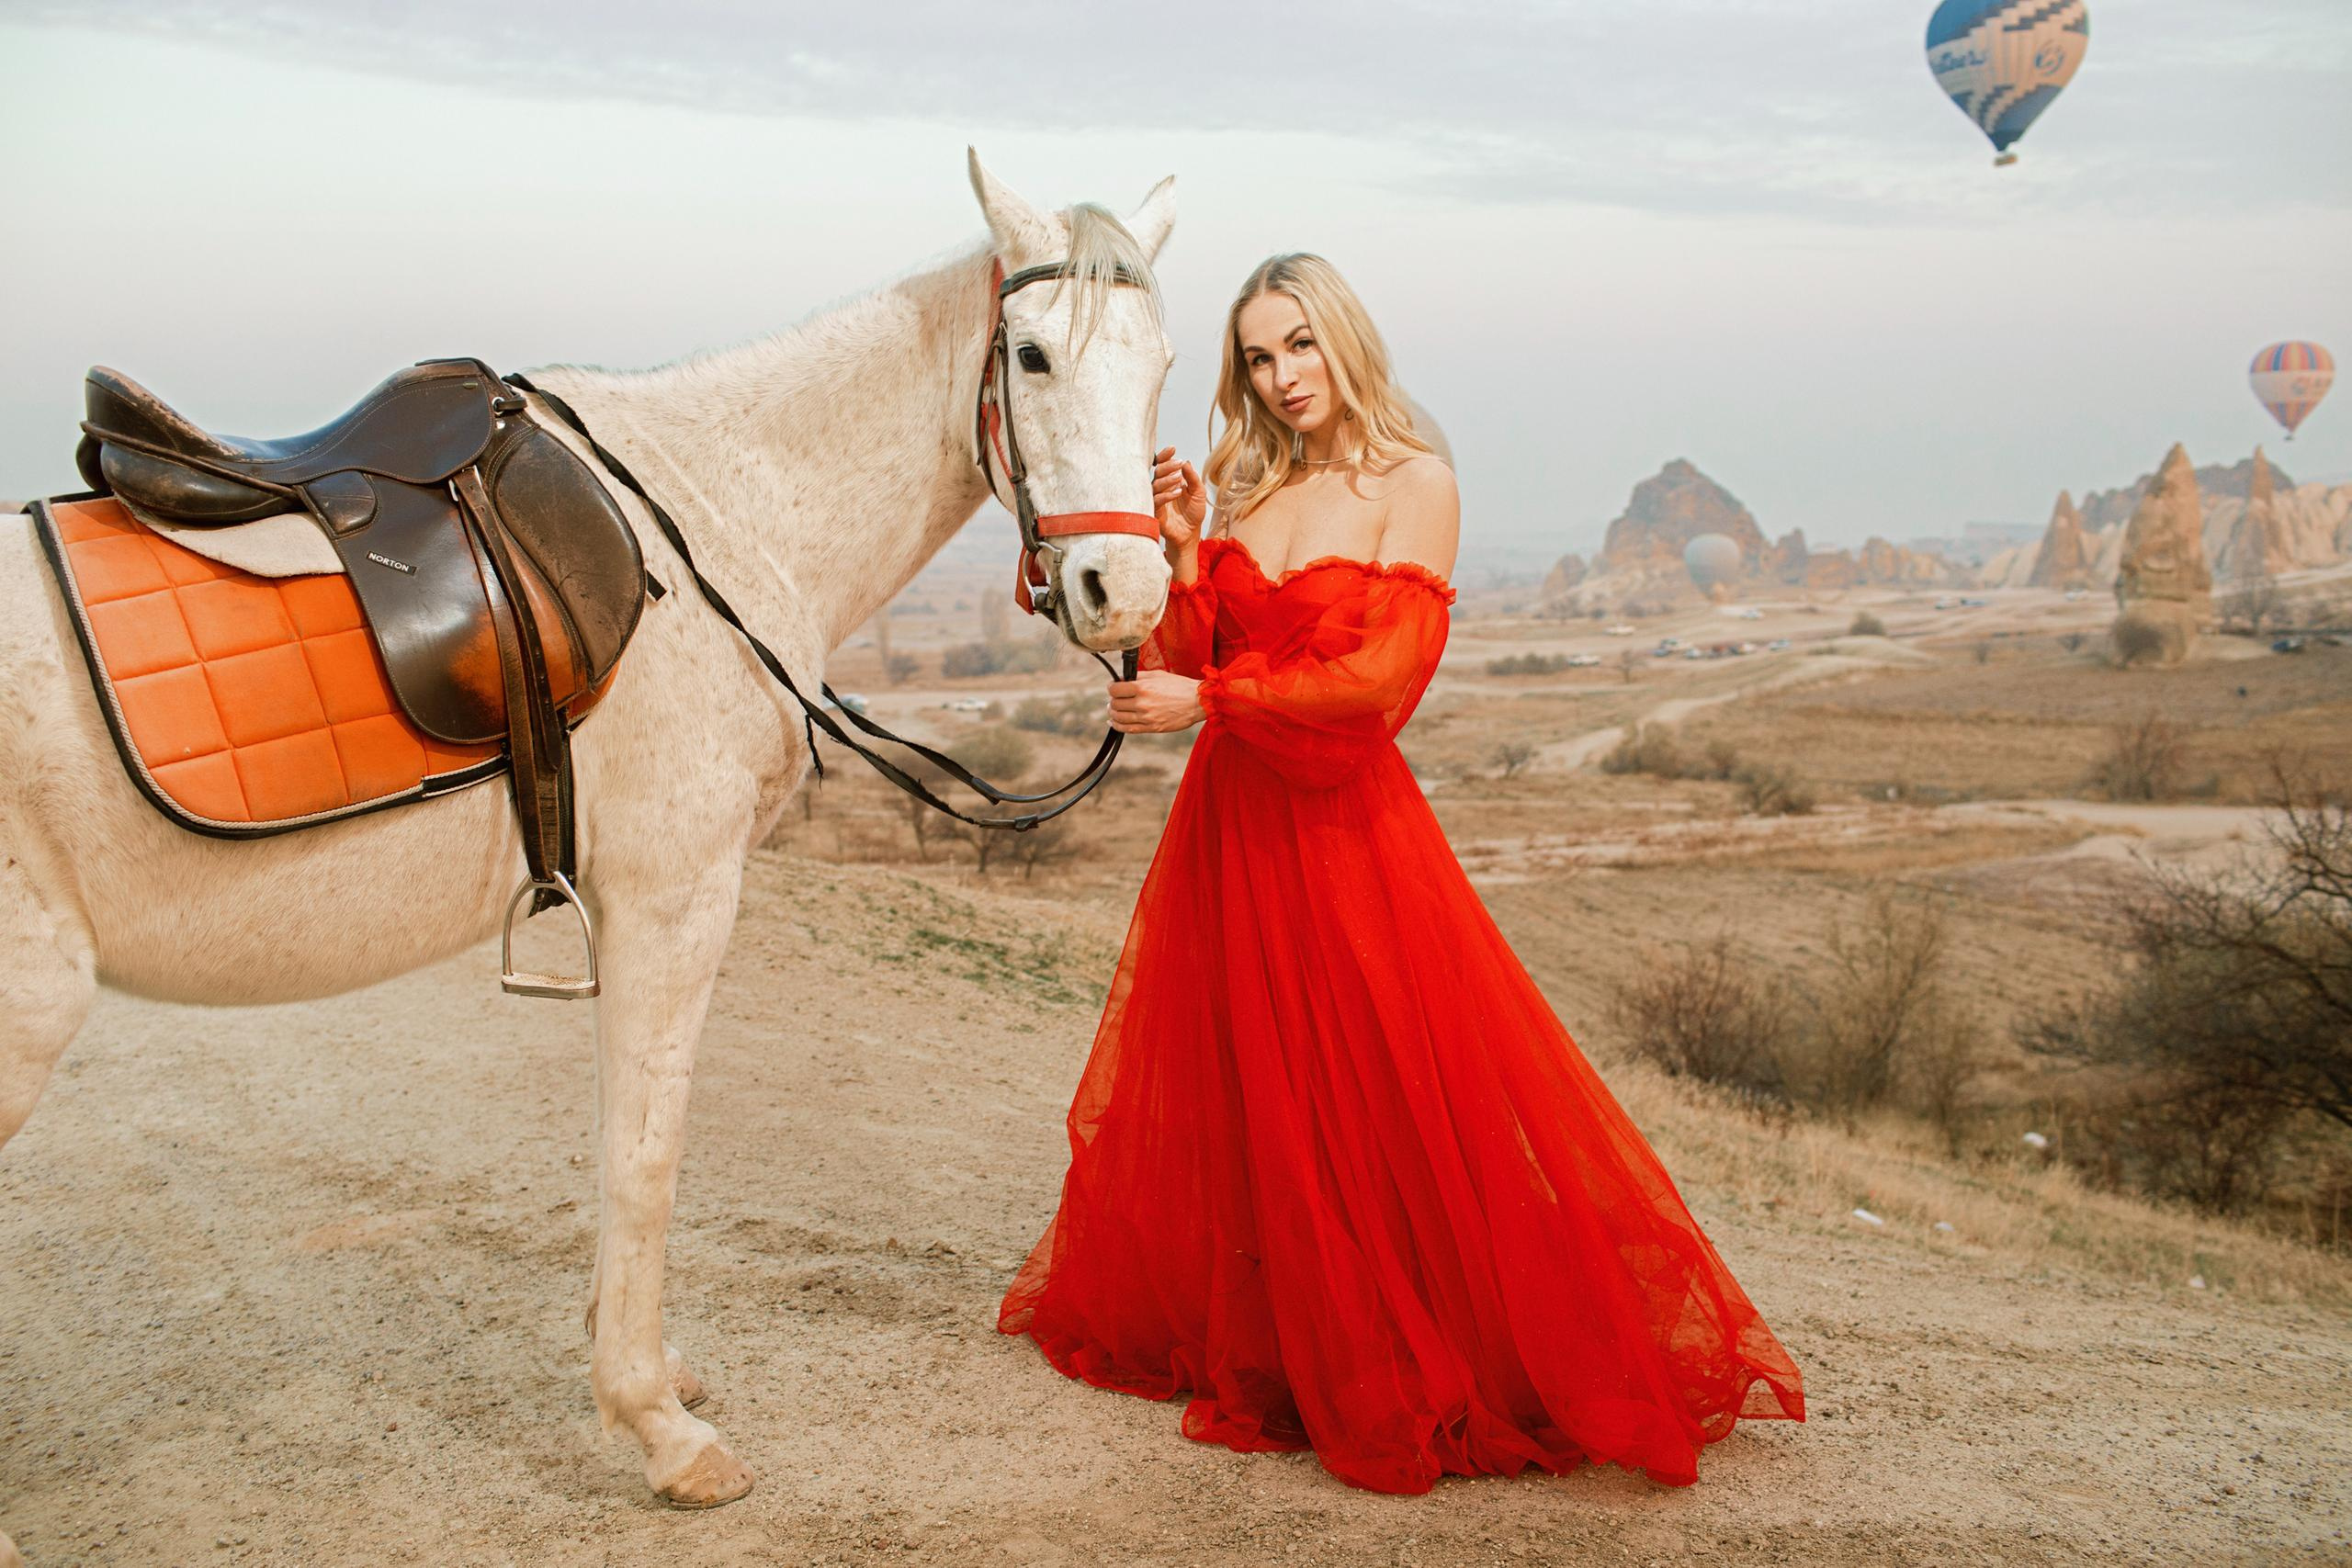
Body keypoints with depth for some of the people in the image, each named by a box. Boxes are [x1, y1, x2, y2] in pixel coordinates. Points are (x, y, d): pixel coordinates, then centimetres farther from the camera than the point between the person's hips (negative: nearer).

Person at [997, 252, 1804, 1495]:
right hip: (1228, 825, 5)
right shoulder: (1241, 491, 10)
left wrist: (1208, 699, -17)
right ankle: (1252, 1350, 30)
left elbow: (1382, 670, -16)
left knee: (1388, 1100, -1)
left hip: (1346, 829, -5)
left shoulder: (1413, 486, -4)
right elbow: (1185, 664, 6)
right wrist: (1184, 547, -6)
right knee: (1232, 1097, 13)